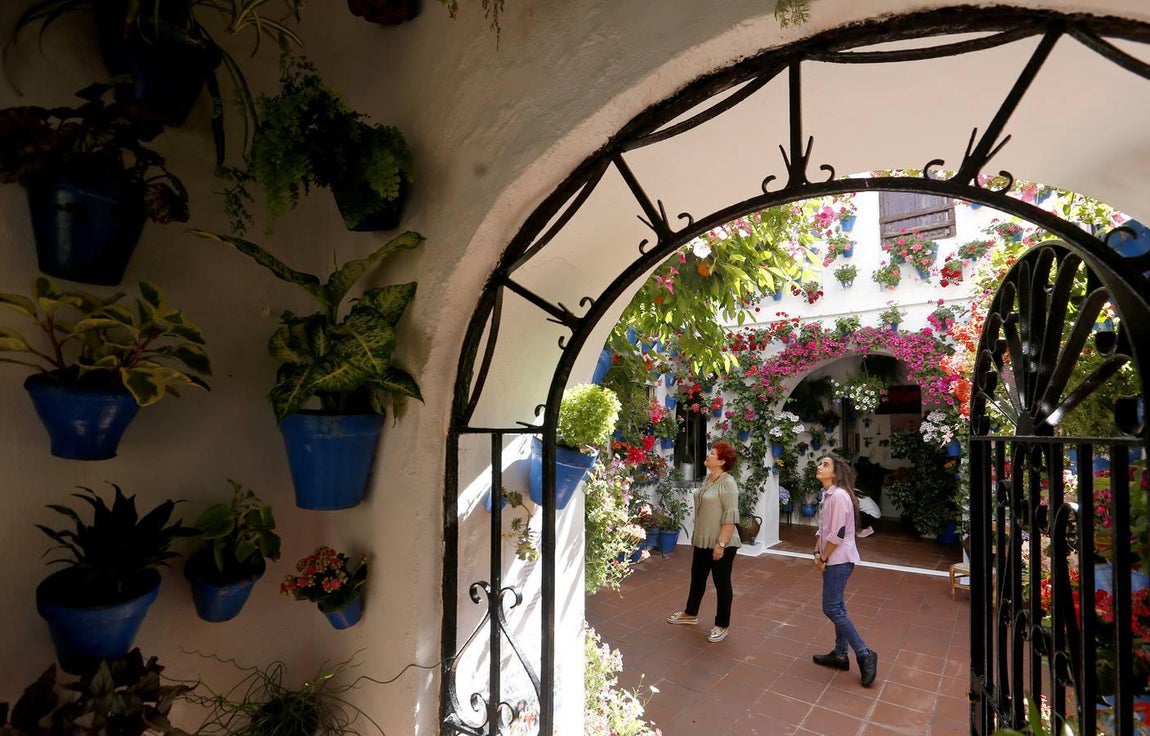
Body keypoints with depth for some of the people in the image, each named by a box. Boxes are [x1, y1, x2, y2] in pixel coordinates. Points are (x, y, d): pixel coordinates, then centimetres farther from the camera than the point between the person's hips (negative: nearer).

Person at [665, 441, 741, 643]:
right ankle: (690, 613, 38)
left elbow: (730, 517, -22)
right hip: (702, 541, 9)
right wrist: (695, 535, 19)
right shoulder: (707, 479, 7)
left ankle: (722, 625, 23)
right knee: (697, 577, 21)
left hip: (721, 544, -9)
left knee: (722, 583, 7)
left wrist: (721, 544, -23)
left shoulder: (727, 483, -19)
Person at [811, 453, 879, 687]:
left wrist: (823, 558, -13)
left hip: (839, 559, -9)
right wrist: (817, 552, 4)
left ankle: (865, 655, 4)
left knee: (831, 608, -7)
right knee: (837, 607, 15)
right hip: (833, 559, 9)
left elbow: (838, 534, -22)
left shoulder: (839, 495, -21)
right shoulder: (827, 494, 8)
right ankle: (840, 654, 25)